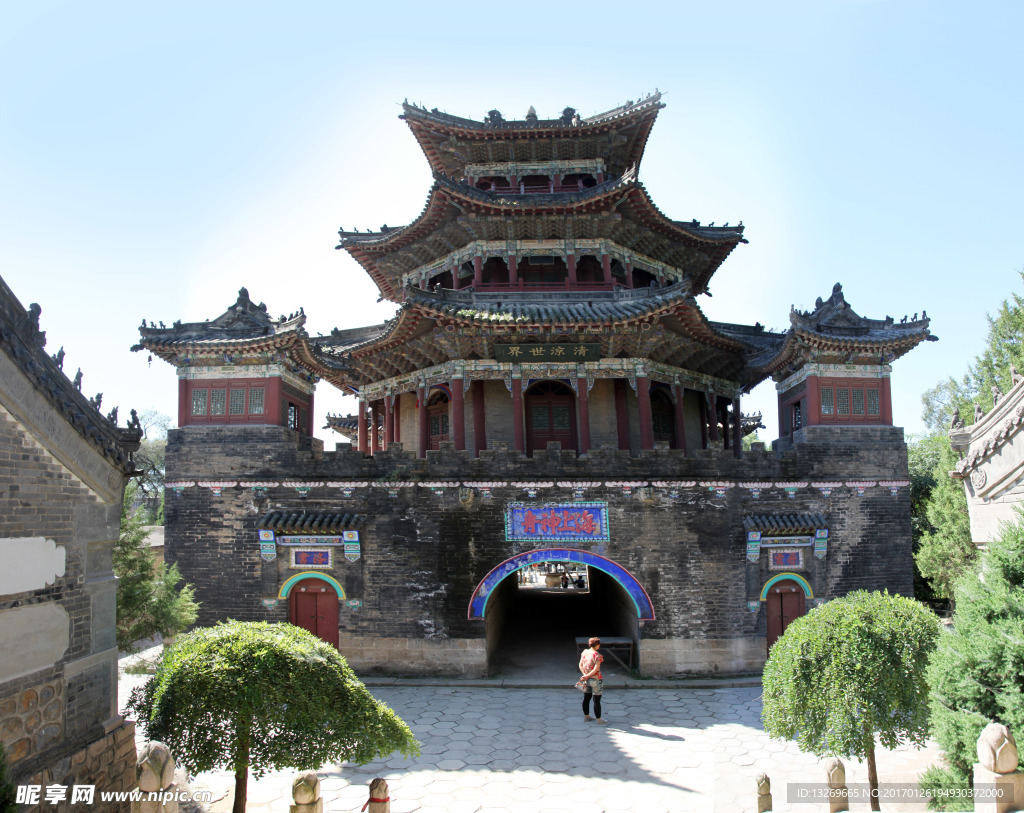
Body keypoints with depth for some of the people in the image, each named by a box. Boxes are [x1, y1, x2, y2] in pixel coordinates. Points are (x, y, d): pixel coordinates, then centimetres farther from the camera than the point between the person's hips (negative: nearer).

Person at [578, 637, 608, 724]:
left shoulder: (584, 653, 2)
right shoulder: (598, 655, -18)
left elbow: (580, 665, 4)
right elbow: (596, 669, -22)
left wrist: (585, 675, -4)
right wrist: (587, 676, -13)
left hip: (587, 680, 7)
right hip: (595, 680, -7)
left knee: (586, 699, 17)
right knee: (597, 701, 2)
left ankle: (586, 716, 30)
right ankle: (599, 720, 11)